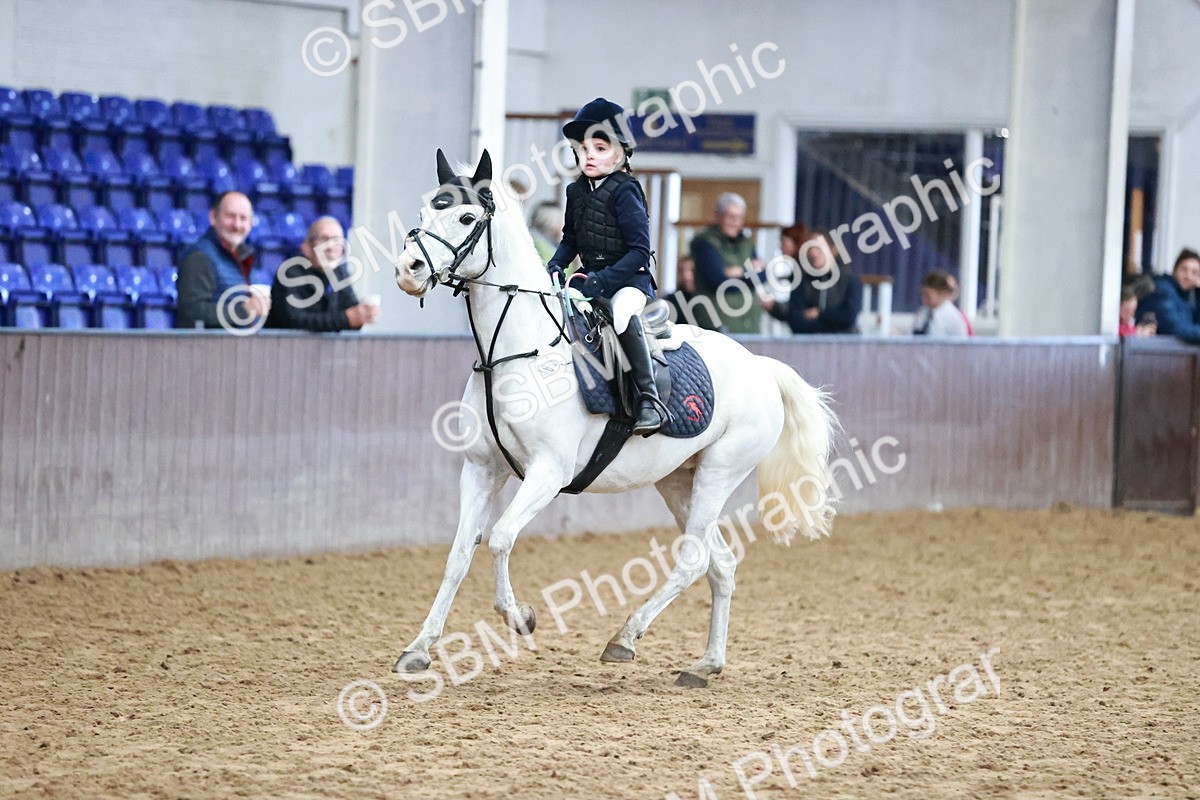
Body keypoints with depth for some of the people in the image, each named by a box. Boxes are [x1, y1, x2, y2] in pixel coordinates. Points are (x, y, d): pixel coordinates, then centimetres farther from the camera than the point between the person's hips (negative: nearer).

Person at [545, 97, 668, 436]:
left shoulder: (624, 192, -14)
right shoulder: (577, 191, 7)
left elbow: (640, 251, -20)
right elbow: (571, 240, 21)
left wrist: (600, 281, -27)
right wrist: (555, 267, 0)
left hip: (629, 280, -8)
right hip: (591, 278, 8)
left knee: (621, 312, -37)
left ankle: (650, 398, -34)